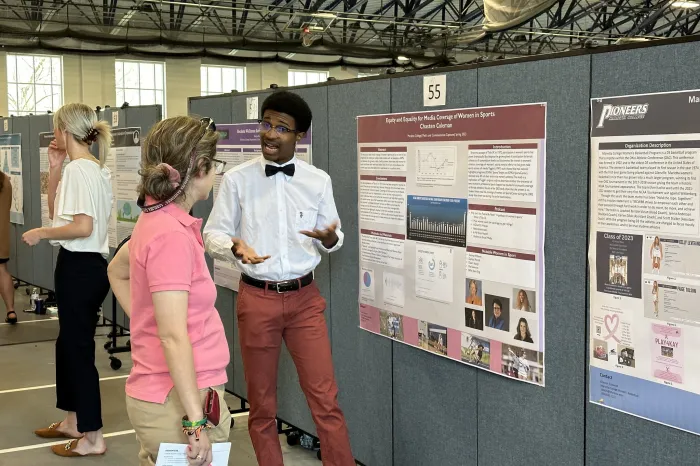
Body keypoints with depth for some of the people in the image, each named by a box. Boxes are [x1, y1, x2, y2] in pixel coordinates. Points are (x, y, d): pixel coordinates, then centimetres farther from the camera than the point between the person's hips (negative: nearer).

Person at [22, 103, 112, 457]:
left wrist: (40, 234, -13)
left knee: (78, 349, -1)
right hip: (89, 265, 10)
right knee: (69, 344, 20)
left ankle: (93, 438, 8)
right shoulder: (97, 169, 13)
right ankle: (73, 421, 33)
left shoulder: (77, 169, -17)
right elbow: (57, 211, 19)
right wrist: (54, 169, 11)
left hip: (79, 267, -10)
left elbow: (82, 226, -26)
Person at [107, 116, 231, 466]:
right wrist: (196, 421, -22)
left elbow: (117, 272, 25)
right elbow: (174, 337, -25)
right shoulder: (172, 234, -21)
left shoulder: (157, 221, 7)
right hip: (178, 402, -9)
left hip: (156, 393, 9)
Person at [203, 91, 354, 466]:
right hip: (257, 298, -1)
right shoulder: (236, 179, -4)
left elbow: (333, 236, 8)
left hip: (304, 298, 1)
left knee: (325, 398, 1)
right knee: (261, 402, 11)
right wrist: (235, 246, -23)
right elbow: (212, 235, -1)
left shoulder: (319, 181, 2)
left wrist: (330, 240, -16)